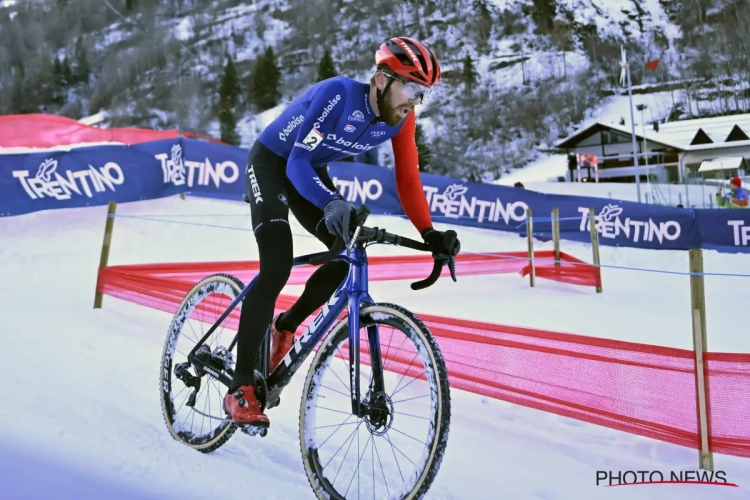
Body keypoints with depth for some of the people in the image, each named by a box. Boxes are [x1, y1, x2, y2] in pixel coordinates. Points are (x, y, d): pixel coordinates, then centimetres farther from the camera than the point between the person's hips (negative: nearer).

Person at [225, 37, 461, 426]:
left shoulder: (400, 120, -14)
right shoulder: (338, 94, -32)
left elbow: (408, 180, -10)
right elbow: (297, 162, -35)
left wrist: (430, 234, -22)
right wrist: (332, 202, -52)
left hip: (311, 172, 7)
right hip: (271, 162, -6)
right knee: (277, 266, -22)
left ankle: (286, 326, 18)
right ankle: (240, 389, -17)